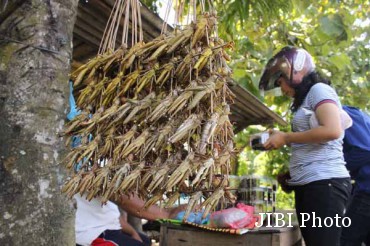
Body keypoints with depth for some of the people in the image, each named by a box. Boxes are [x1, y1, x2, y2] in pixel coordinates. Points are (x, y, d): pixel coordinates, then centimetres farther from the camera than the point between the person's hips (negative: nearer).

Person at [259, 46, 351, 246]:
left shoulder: (319, 90, -1)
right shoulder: (306, 99, 23)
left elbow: (333, 130, -17)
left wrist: (286, 137, -10)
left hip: (324, 182, -9)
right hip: (308, 184, 9)